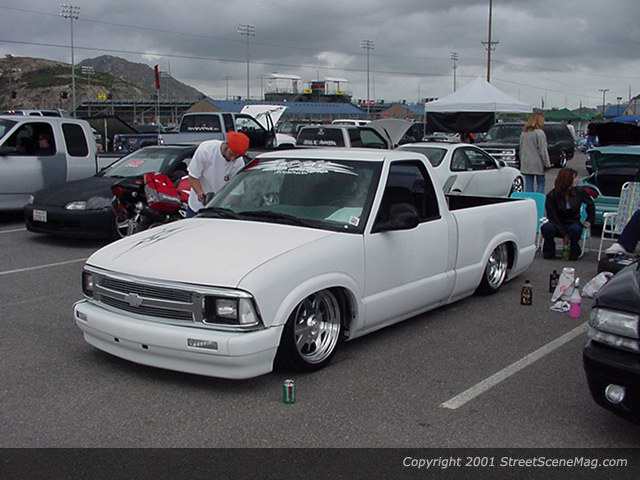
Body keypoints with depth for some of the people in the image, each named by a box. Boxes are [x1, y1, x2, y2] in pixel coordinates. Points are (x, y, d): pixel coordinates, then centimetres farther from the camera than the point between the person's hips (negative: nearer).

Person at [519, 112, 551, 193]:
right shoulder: (539, 133, -12)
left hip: (526, 164, 5)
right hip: (538, 164, -5)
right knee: (540, 184, 3)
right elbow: (543, 150, -12)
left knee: (528, 185, 7)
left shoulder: (523, 133, 8)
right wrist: (547, 163, -7)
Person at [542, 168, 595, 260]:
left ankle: (574, 253, -9)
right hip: (558, 225, -1)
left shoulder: (579, 193, -4)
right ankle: (548, 253, -9)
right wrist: (564, 234, -20)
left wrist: (589, 221, 9)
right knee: (546, 228, -34)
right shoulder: (552, 196, -12)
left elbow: (590, 205, 16)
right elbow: (552, 217, -13)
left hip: (573, 223, 1)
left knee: (576, 229, -35)